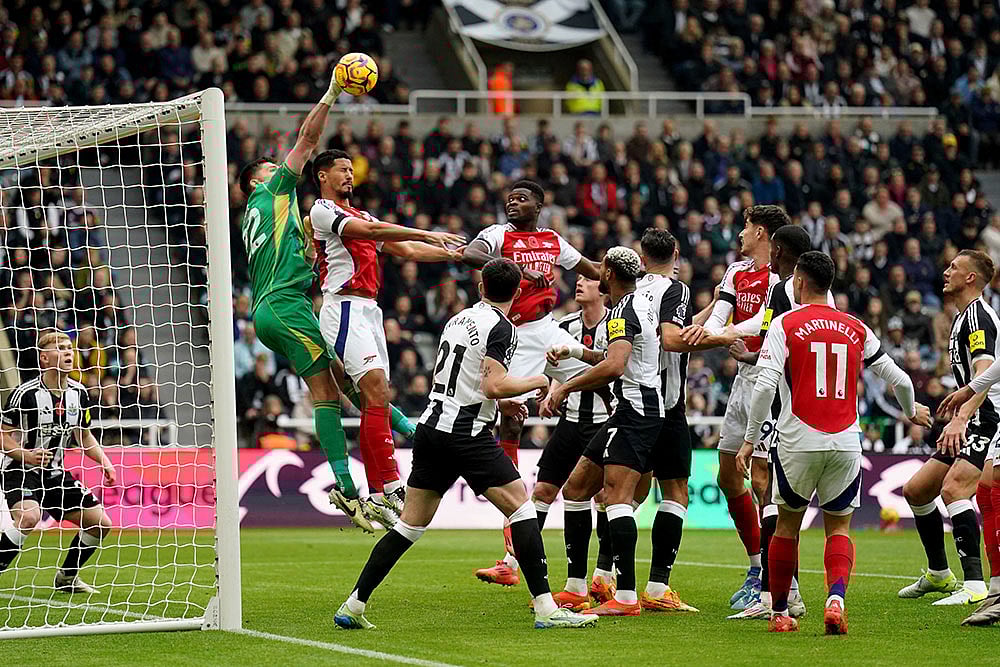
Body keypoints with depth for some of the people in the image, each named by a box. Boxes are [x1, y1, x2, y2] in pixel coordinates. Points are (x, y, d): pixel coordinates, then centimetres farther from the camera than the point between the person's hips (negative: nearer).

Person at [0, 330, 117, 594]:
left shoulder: (79, 393, 2)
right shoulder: (26, 393, -17)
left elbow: (83, 435, 17)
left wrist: (104, 462, 2)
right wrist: (27, 455, -28)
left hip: (54, 473, 7)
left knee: (101, 524, 4)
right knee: (29, 516, -36)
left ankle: (66, 577, 25)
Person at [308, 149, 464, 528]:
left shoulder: (361, 216, 25)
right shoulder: (322, 210, -2)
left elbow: (406, 250, 25)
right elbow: (370, 231, -15)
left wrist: (453, 253, 16)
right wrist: (428, 234, -18)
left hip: (369, 311, 9)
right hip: (345, 308, -9)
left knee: (375, 403, 3)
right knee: (377, 393, -20)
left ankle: (376, 497, 2)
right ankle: (392, 487, -26)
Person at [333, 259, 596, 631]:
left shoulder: (459, 319, 16)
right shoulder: (501, 327, -8)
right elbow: (493, 385, -19)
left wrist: (499, 404, 28)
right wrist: (536, 383, -3)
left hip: (430, 428, 7)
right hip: (467, 434, -7)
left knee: (410, 525, 12)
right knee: (521, 508, -3)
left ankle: (353, 606, 10)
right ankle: (545, 608, -10)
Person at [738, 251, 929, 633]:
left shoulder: (785, 325, -2)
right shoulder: (856, 328, 9)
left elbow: (765, 384, -13)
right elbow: (899, 379, 15)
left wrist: (750, 439, -6)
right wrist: (912, 412, 36)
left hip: (798, 444, -2)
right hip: (846, 443, 2)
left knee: (787, 525, 15)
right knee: (838, 528, 12)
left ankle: (779, 613, 19)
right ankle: (836, 599, -14)